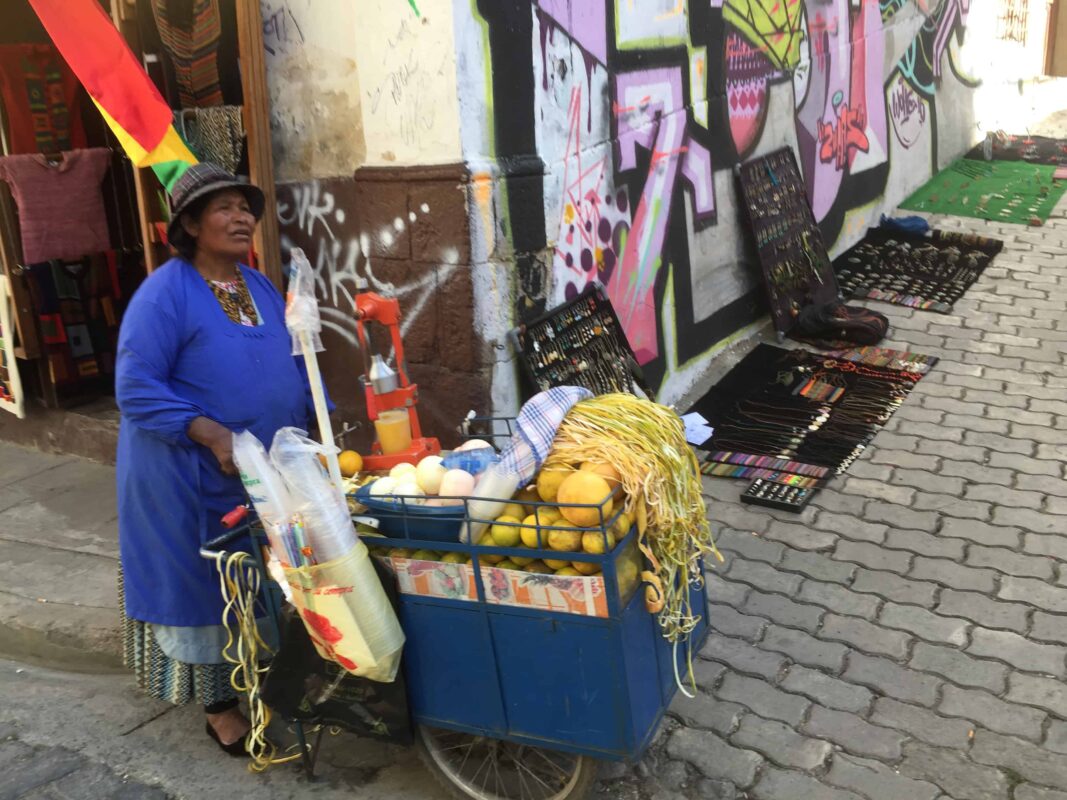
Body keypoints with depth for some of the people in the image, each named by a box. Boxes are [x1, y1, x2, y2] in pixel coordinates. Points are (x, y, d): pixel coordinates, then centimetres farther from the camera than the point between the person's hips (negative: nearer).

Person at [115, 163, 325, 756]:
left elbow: (295, 365, 14)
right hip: (193, 477, -6)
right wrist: (213, 434, -27)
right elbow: (135, 387, -19)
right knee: (206, 585, 7)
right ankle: (221, 704, 24)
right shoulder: (165, 293, -15)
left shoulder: (261, 287, 8)